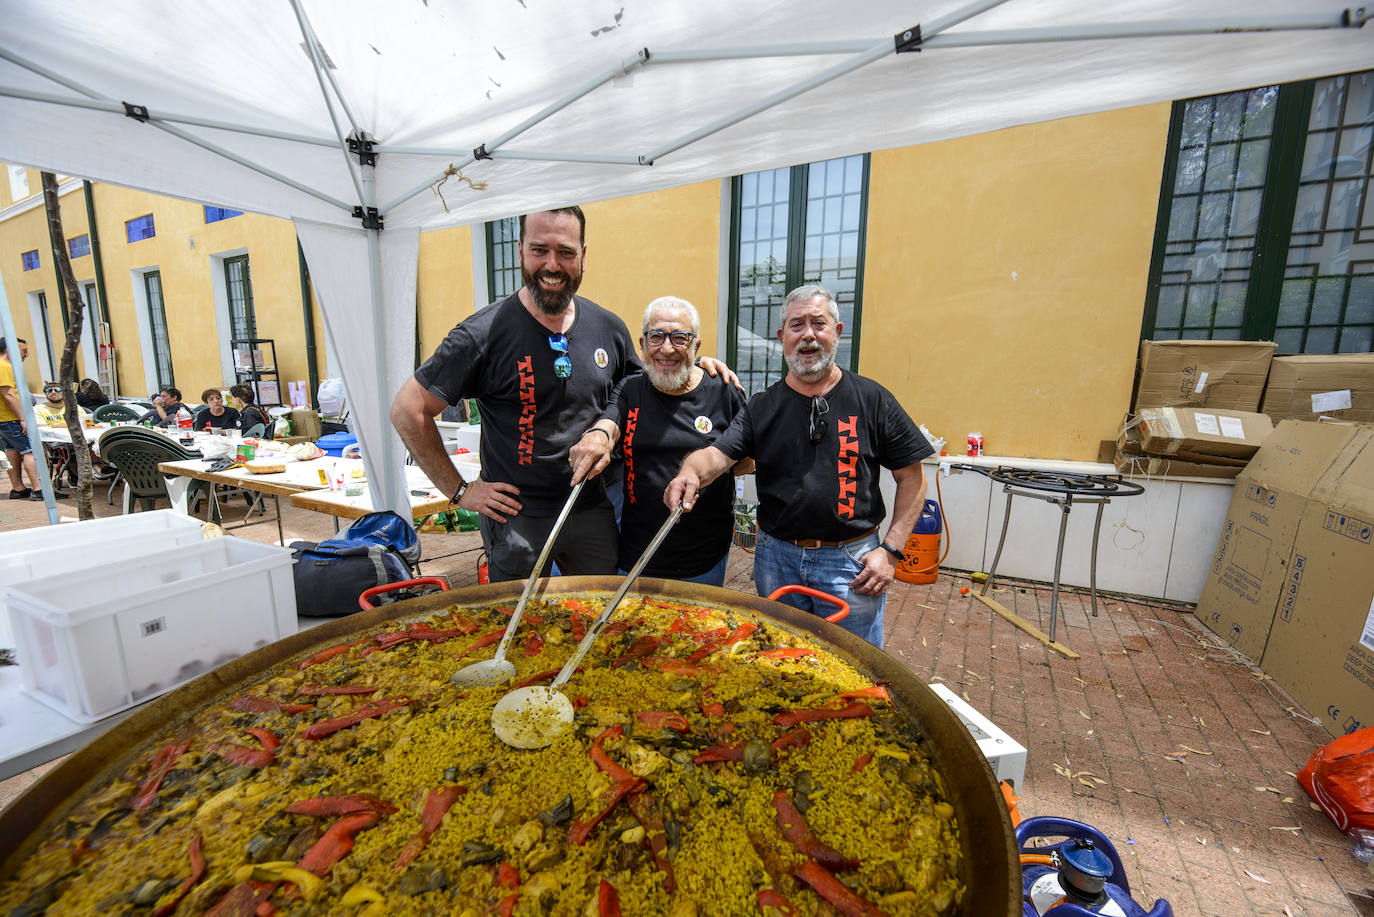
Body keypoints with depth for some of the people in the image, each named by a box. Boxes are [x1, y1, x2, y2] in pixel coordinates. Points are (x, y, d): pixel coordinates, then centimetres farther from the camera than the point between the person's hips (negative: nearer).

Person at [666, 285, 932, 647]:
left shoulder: (872, 399, -3)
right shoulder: (761, 407, 2)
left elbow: (912, 478, 0)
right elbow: (718, 453, -12)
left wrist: (890, 550, -8)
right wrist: (692, 472, -35)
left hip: (851, 562, -2)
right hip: (777, 558, 3)